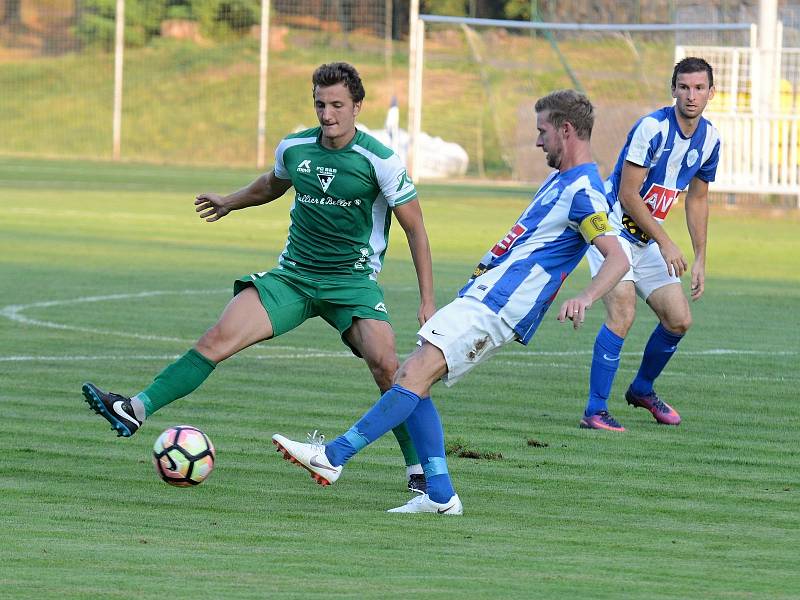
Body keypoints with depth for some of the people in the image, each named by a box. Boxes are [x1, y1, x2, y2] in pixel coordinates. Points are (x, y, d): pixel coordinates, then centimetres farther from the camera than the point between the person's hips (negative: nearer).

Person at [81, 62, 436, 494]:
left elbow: (415, 229, -5)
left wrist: (428, 300, -9)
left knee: (386, 366, -24)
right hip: (293, 275, 4)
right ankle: (136, 411, -16)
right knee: (219, 337, -13)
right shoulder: (294, 148, 1)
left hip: (353, 280, -3)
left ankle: (418, 470, -8)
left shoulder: (380, 161, -12)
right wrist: (231, 202, 39)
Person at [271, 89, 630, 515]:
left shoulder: (582, 192, -12)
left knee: (414, 376, -19)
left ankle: (333, 457, -21)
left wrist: (585, 298, -40)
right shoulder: (561, 180, 19)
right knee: (409, 380, 4)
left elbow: (617, 259, -23)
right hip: (482, 294, 11)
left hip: (495, 305, -11)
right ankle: (440, 496, 0)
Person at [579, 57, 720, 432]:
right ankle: (595, 411, -20)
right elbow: (627, 195, -21)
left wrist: (700, 260, 10)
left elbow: (697, 200, 13)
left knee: (679, 320, 2)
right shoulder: (652, 128, -22)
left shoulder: (709, 139, 1)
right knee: (622, 313, -23)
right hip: (613, 228, -7)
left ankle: (642, 389, 27)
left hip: (647, 238, 7)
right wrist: (665, 243, -18)